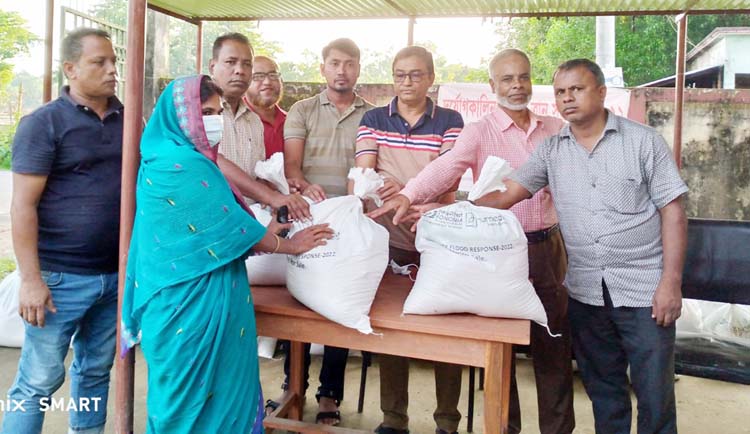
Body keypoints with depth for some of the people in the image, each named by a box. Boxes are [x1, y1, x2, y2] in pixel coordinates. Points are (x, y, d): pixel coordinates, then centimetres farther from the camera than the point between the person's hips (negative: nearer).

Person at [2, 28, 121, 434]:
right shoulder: (43, 122, -7)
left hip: (115, 273, 5)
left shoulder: (128, 120, 8)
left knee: (96, 370, 17)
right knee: (39, 380, 4)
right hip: (61, 276, -5)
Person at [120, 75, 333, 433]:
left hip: (192, 298, 9)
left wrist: (266, 231, 11)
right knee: (195, 399, 5)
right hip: (192, 304, -9)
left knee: (213, 389, 18)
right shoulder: (180, 163, -19)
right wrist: (289, 246, -2)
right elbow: (227, 227, -15)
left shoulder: (185, 159, 12)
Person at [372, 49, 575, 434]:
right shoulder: (479, 132, -5)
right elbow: (446, 167, -23)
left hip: (548, 246, 3)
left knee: (554, 341, 11)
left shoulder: (555, 129, 8)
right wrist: (408, 196, -39)